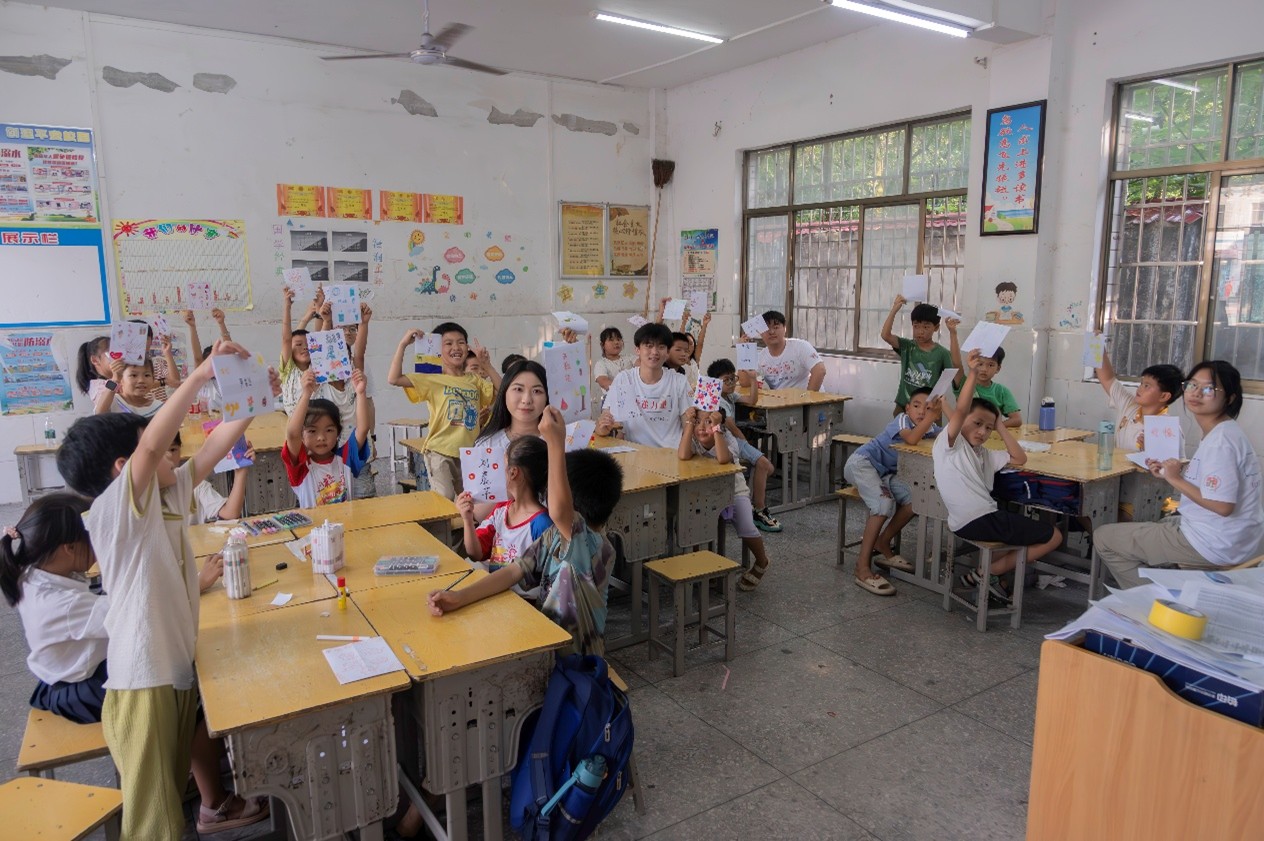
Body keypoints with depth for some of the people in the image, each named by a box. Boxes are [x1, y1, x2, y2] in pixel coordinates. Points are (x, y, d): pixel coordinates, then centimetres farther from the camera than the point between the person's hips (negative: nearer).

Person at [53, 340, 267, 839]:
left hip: (178, 665, 8)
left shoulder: (168, 497, 4)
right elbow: (153, 445, -34)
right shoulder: (113, 509, -18)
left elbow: (216, 446, 9)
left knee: (174, 776, 28)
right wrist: (200, 374, -35)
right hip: (141, 679, -8)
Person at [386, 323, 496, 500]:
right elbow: (394, 379, -13)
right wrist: (403, 344, -13)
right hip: (440, 452, -4)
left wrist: (488, 366, 0)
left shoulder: (476, 381, 7)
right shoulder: (433, 380, -4)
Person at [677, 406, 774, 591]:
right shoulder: (693, 439, -13)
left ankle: (762, 563, 12)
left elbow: (723, 459, -46)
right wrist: (689, 423, -34)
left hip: (733, 490, -3)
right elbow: (683, 456, -37)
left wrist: (716, 428, -44)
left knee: (746, 529, -22)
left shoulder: (728, 439, -22)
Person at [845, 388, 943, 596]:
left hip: (884, 472, 8)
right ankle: (862, 569, -28)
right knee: (883, 504, -29)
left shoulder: (930, 427, 3)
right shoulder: (902, 419, -18)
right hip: (861, 462, -8)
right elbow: (911, 439, -37)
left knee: (913, 500, -12)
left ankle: (882, 544, 9)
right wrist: (932, 415, -39)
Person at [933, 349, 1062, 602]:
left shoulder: (984, 454, 21)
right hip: (976, 521, -9)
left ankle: (988, 572, 10)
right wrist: (973, 373, -27)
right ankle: (987, 573, 3)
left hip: (986, 518, 9)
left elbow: (1019, 458, 17)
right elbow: (960, 410, -20)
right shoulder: (948, 443, -5)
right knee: (1053, 536, 4)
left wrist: (1000, 426, 16)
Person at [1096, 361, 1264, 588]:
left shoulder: (1221, 441, -22)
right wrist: (1169, 475, 1)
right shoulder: (1222, 433, 8)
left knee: (1103, 537, -3)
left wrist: (1176, 479, -16)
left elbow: (1222, 505, -28)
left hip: (1213, 545, -10)